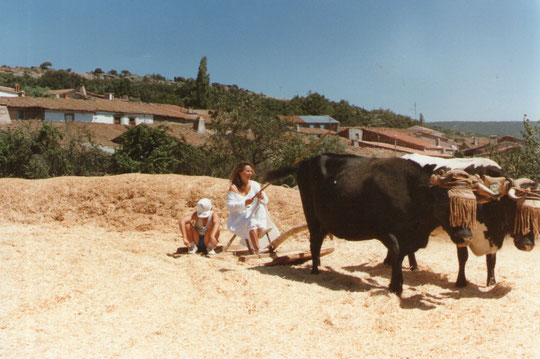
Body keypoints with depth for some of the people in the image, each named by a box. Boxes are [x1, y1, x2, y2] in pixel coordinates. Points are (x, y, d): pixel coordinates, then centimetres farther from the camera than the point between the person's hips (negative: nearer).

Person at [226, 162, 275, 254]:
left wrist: (261, 197, -21)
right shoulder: (234, 188, -4)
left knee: (261, 207, -24)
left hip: (252, 216, 4)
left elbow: (266, 201, 2)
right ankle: (257, 249, -39)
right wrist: (244, 203, -25)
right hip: (238, 218, -4)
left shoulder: (254, 185, 9)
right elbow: (229, 206, -13)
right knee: (252, 223, -32)